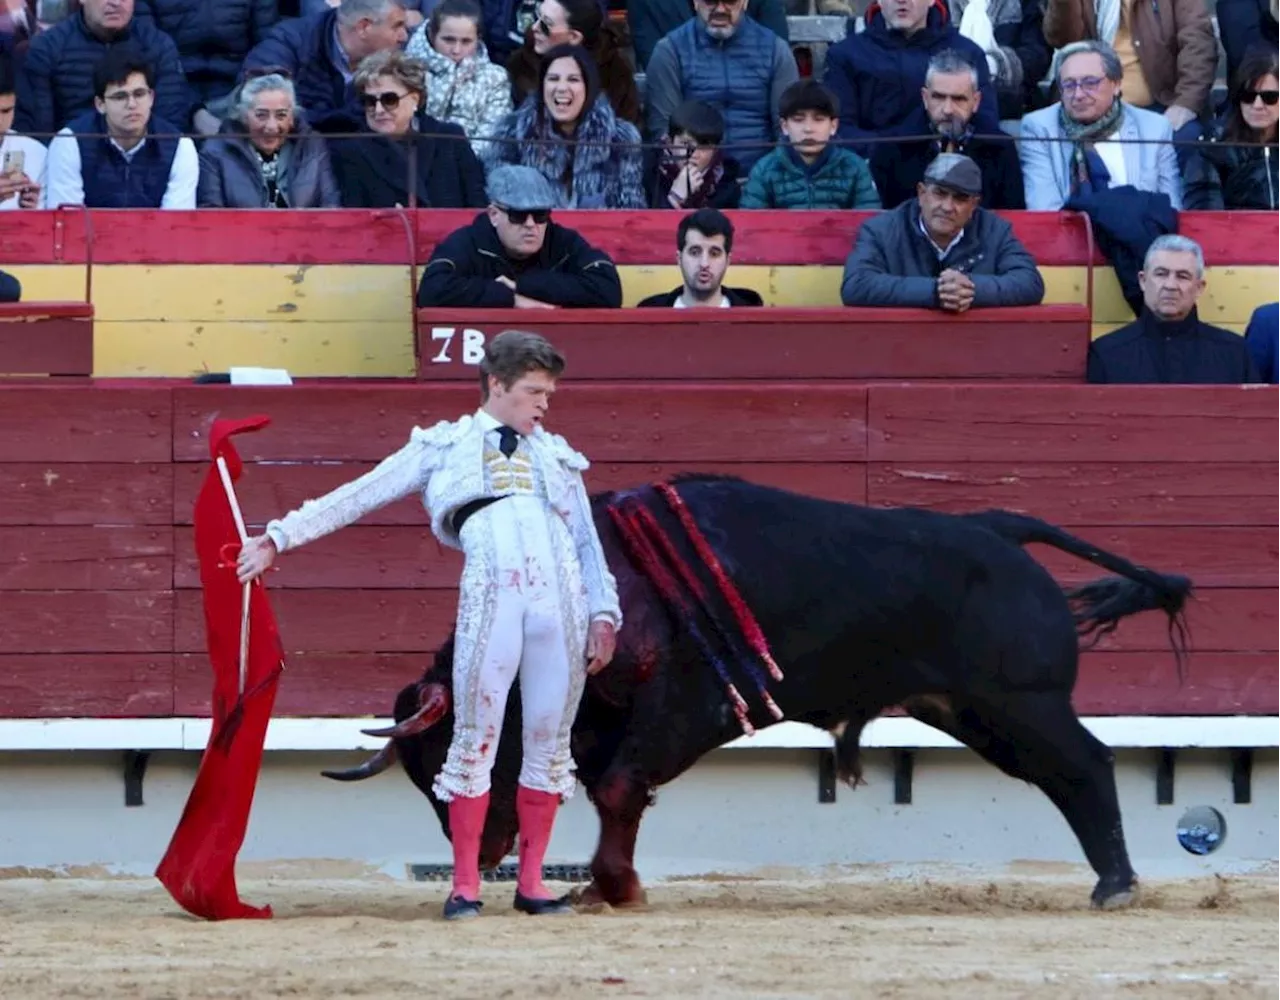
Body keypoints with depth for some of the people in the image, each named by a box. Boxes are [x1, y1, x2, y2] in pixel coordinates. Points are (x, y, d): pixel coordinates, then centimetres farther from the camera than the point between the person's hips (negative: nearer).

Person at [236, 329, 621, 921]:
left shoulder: (557, 456, 27)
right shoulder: (445, 447, 18)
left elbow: (587, 541, 26)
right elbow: (358, 497, 17)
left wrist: (603, 613, 12)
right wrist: (280, 538, 13)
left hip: (562, 598, 3)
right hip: (490, 596, -3)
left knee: (550, 739, 3)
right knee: (476, 737, -4)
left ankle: (531, 882, 11)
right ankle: (465, 884, 2)